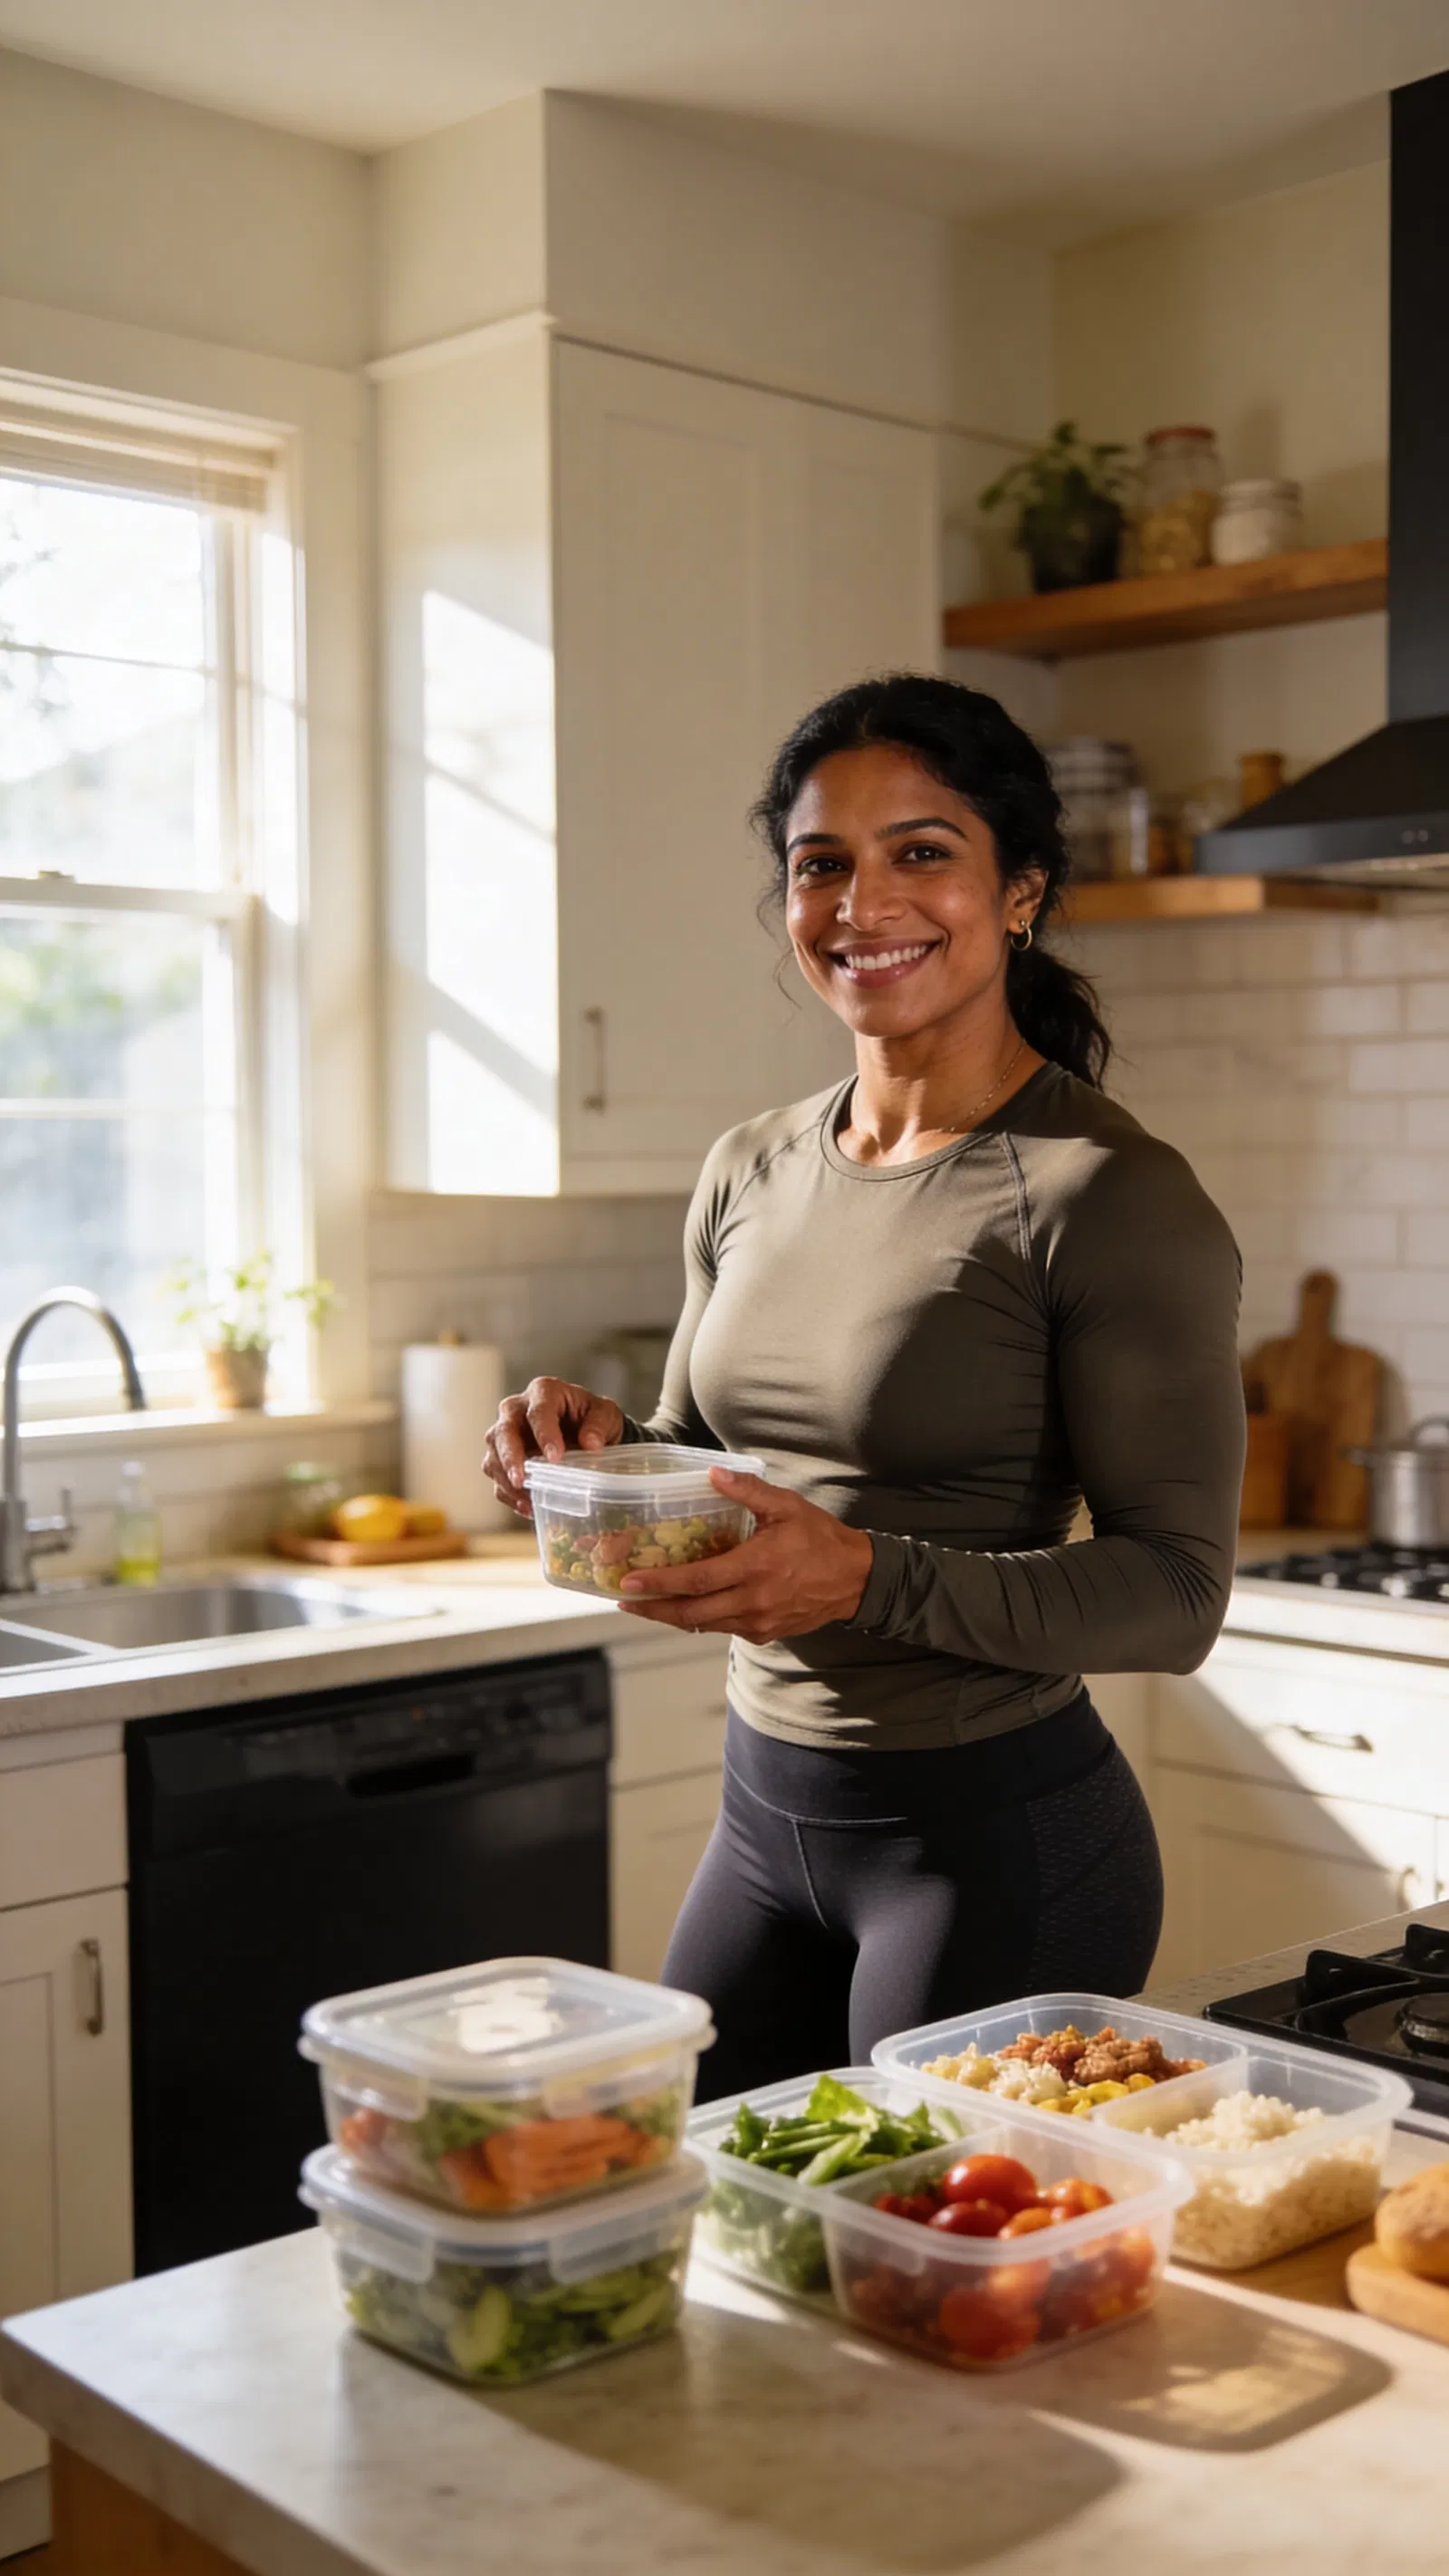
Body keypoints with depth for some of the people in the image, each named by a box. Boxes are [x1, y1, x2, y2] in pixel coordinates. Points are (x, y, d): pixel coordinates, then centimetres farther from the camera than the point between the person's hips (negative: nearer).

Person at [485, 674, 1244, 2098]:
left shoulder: (1111, 1195, -15)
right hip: (764, 1809, 7)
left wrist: (868, 1577, -29)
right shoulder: (750, 1172, 5)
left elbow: (1176, 1588, -17)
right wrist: (602, 1450, -6)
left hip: (1002, 1839, -6)